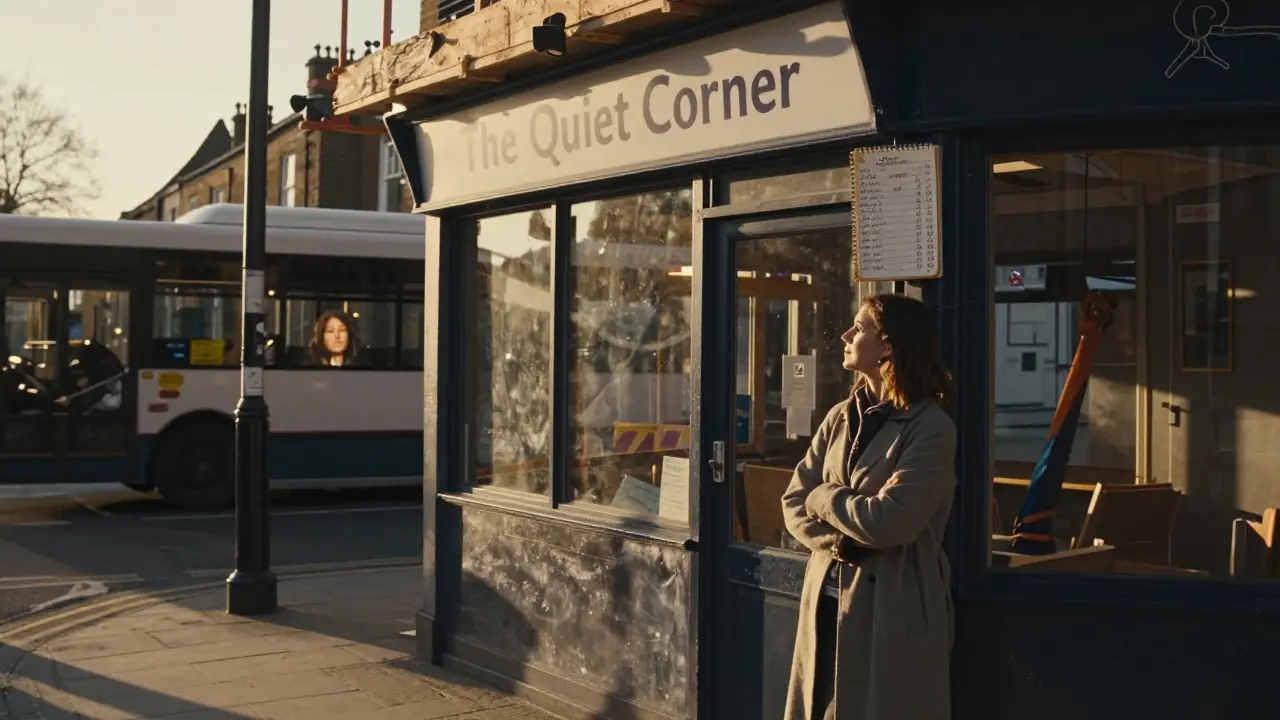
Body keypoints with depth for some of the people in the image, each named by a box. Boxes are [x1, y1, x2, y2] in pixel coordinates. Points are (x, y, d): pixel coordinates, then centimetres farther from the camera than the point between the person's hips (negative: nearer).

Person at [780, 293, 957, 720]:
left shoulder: (931, 427, -11)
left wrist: (825, 497, -5)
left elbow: (886, 521, -19)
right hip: (828, 601, 6)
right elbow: (794, 502, 5)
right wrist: (839, 541, -12)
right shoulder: (840, 418, 9)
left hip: (893, 612, -6)